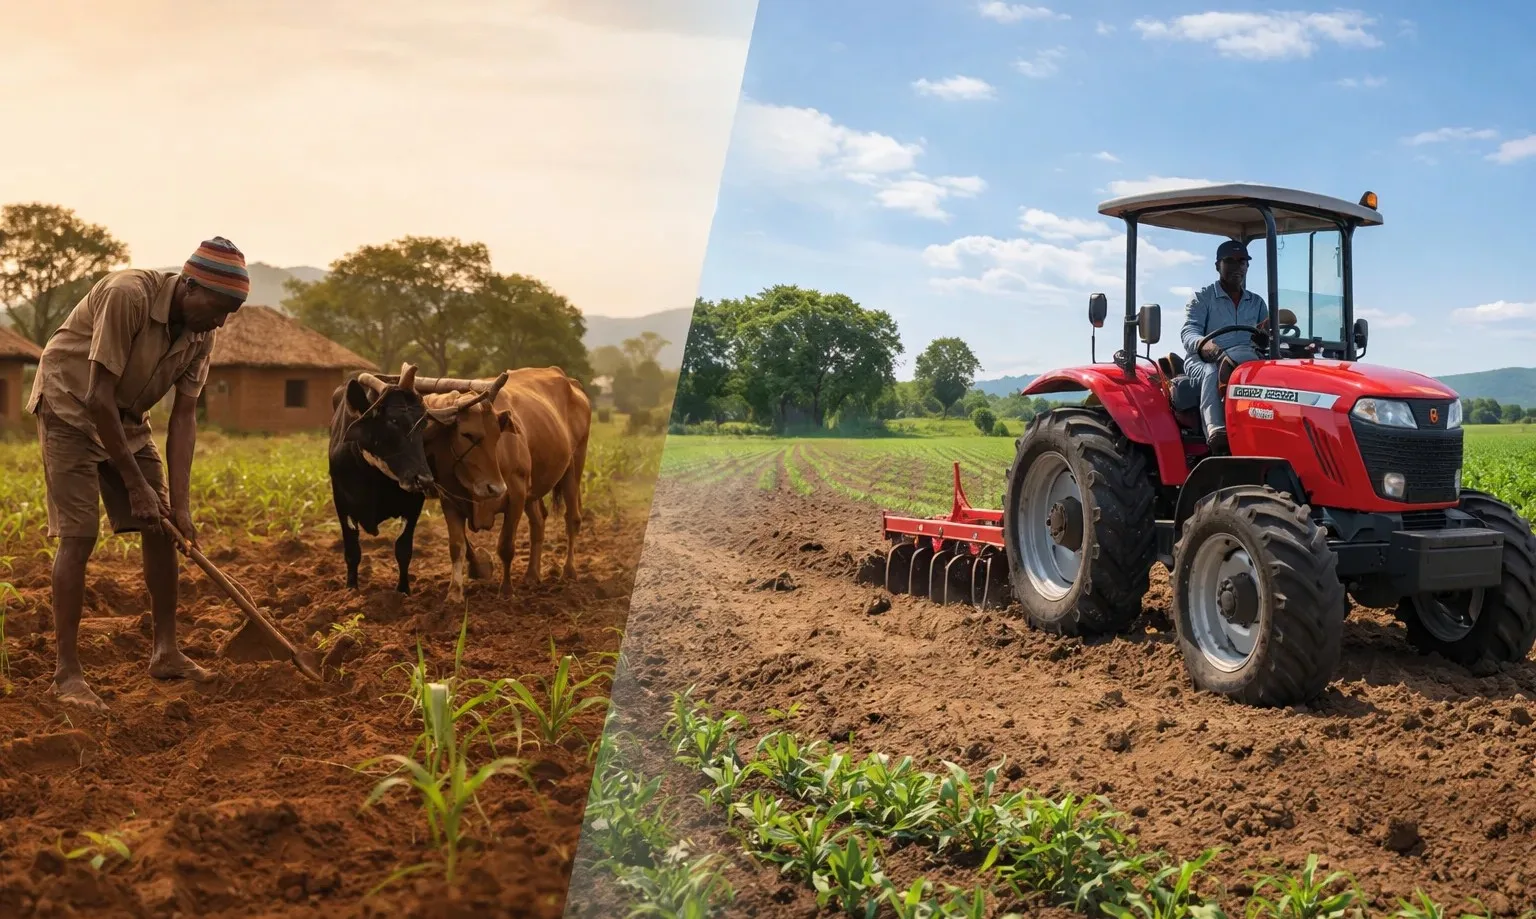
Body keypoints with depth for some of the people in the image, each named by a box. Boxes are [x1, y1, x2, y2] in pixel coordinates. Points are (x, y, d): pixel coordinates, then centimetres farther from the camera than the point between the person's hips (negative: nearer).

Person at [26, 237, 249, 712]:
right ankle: (67, 672, -5)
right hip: (71, 409, -7)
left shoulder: (201, 333, -9)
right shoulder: (127, 295, -30)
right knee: (79, 535, -13)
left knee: (162, 528, 2)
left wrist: (180, 503, -13)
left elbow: (184, 416, -7)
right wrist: (136, 485, -23)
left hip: (126, 419, 7)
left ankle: (166, 653, 12)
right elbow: (98, 399, -28)